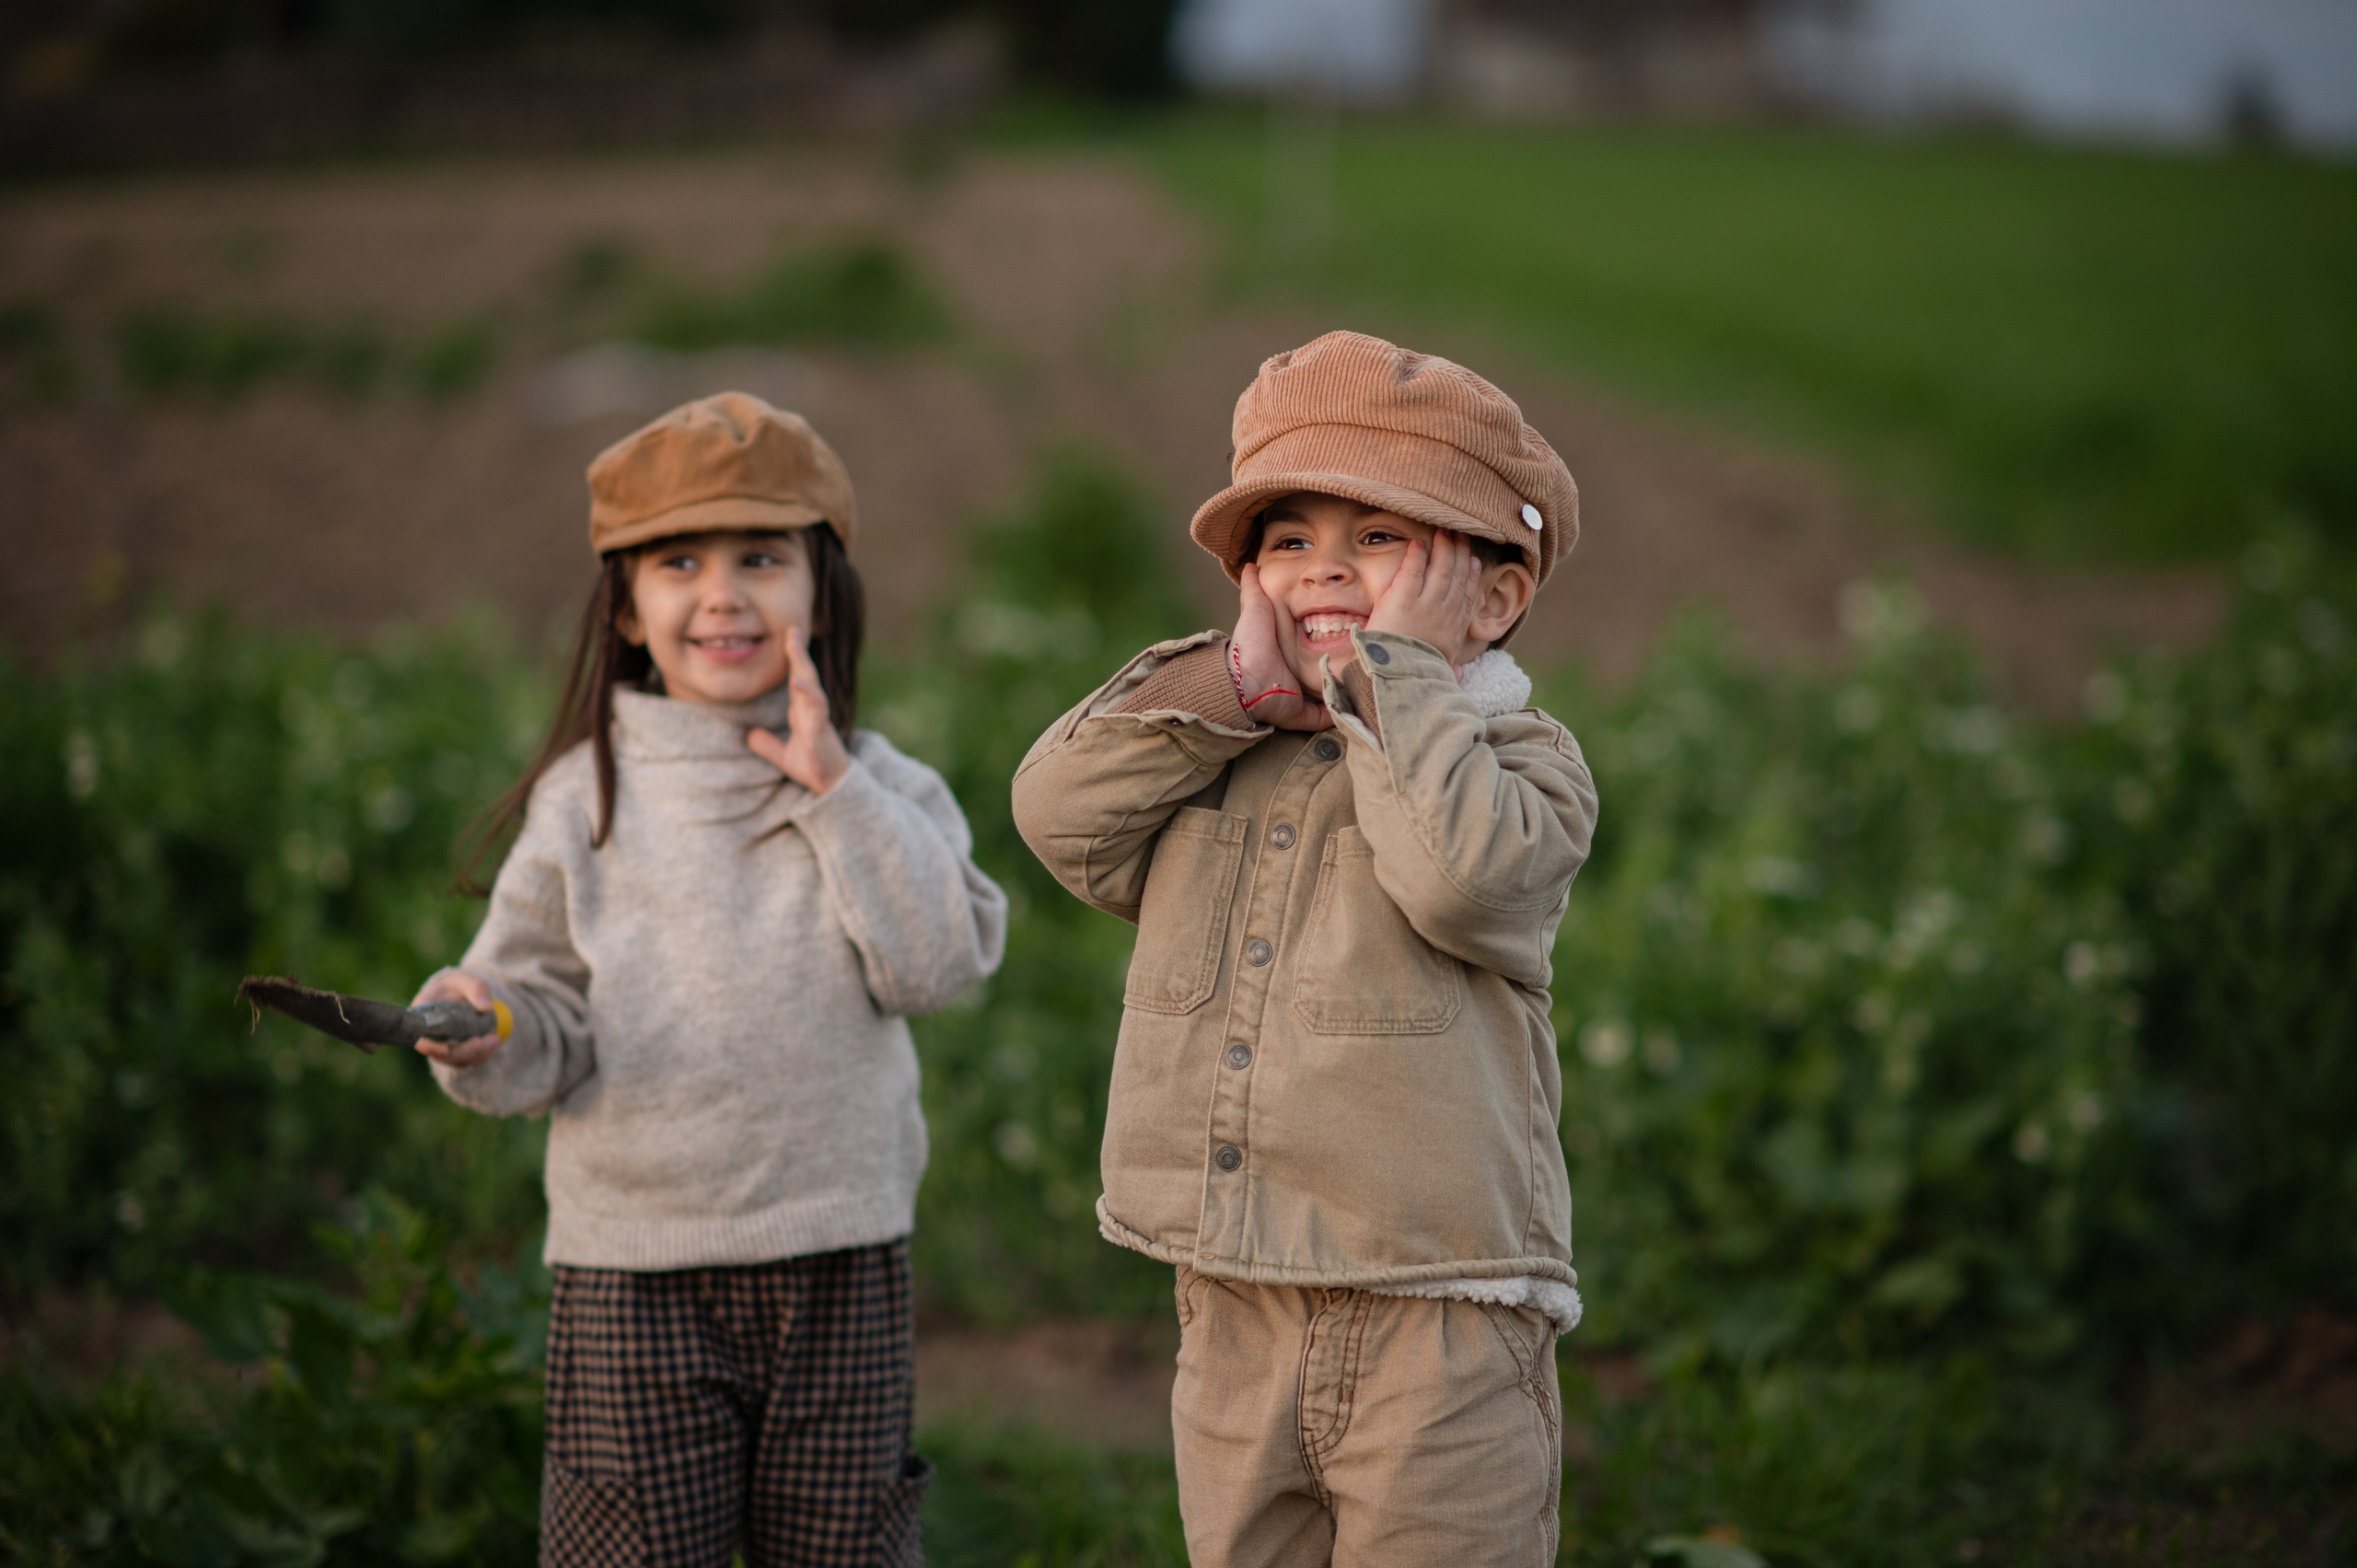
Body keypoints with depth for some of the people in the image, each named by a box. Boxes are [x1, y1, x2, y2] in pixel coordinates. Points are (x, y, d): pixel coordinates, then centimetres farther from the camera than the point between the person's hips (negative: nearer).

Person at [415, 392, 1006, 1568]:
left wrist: (836, 793, -14)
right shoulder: (585, 798, 1)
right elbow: (548, 1024, 2)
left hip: (839, 1260, 1)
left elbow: (941, 961, -11)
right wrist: (486, 1036, -20)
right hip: (633, 1266, -1)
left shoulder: (878, 787, 3)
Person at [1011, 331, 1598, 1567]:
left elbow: (1460, 871, -27)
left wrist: (1396, 669, -17)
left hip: (1436, 1338, -5)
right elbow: (1058, 810, -6)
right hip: (1237, 1326, 5)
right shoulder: (1217, 768, 10)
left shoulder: (1519, 762, -5)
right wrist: (1242, 684, -9)